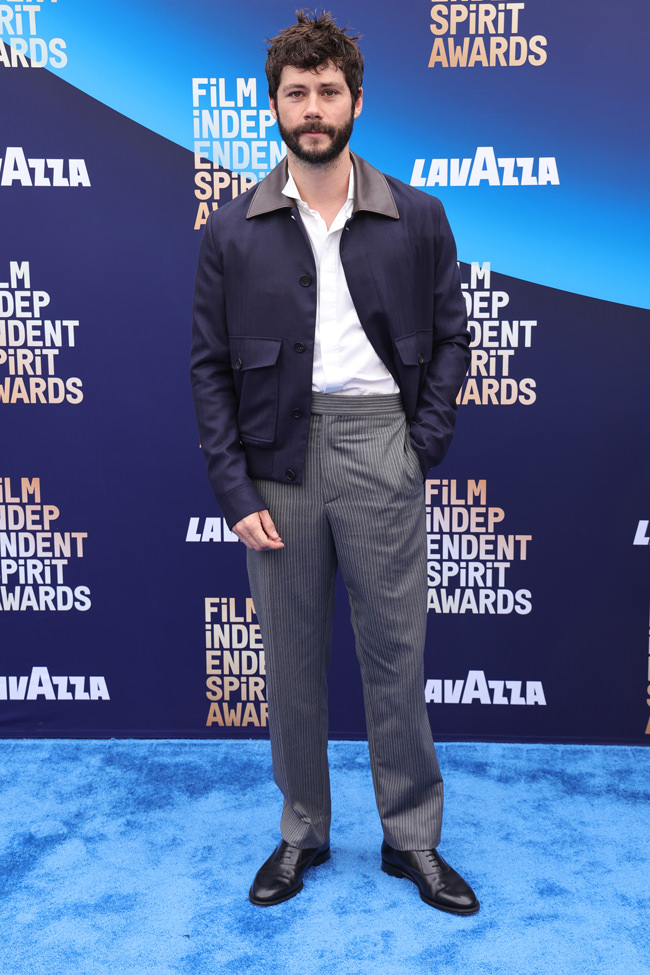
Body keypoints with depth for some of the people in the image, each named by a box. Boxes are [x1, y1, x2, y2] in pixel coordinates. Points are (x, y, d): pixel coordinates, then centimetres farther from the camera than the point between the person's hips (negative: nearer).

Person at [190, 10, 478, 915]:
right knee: (291, 660, 10)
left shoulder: (417, 218, 5)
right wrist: (236, 492, -5)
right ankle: (302, 833, 29)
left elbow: (450, 334, 8)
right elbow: (211, 366, 2)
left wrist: (424, 445, -4)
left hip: (380, 448, 0)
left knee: (397, 652, 6)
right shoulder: (232, 231, 4)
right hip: (278, 458, 1)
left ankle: (413, 836, 25)